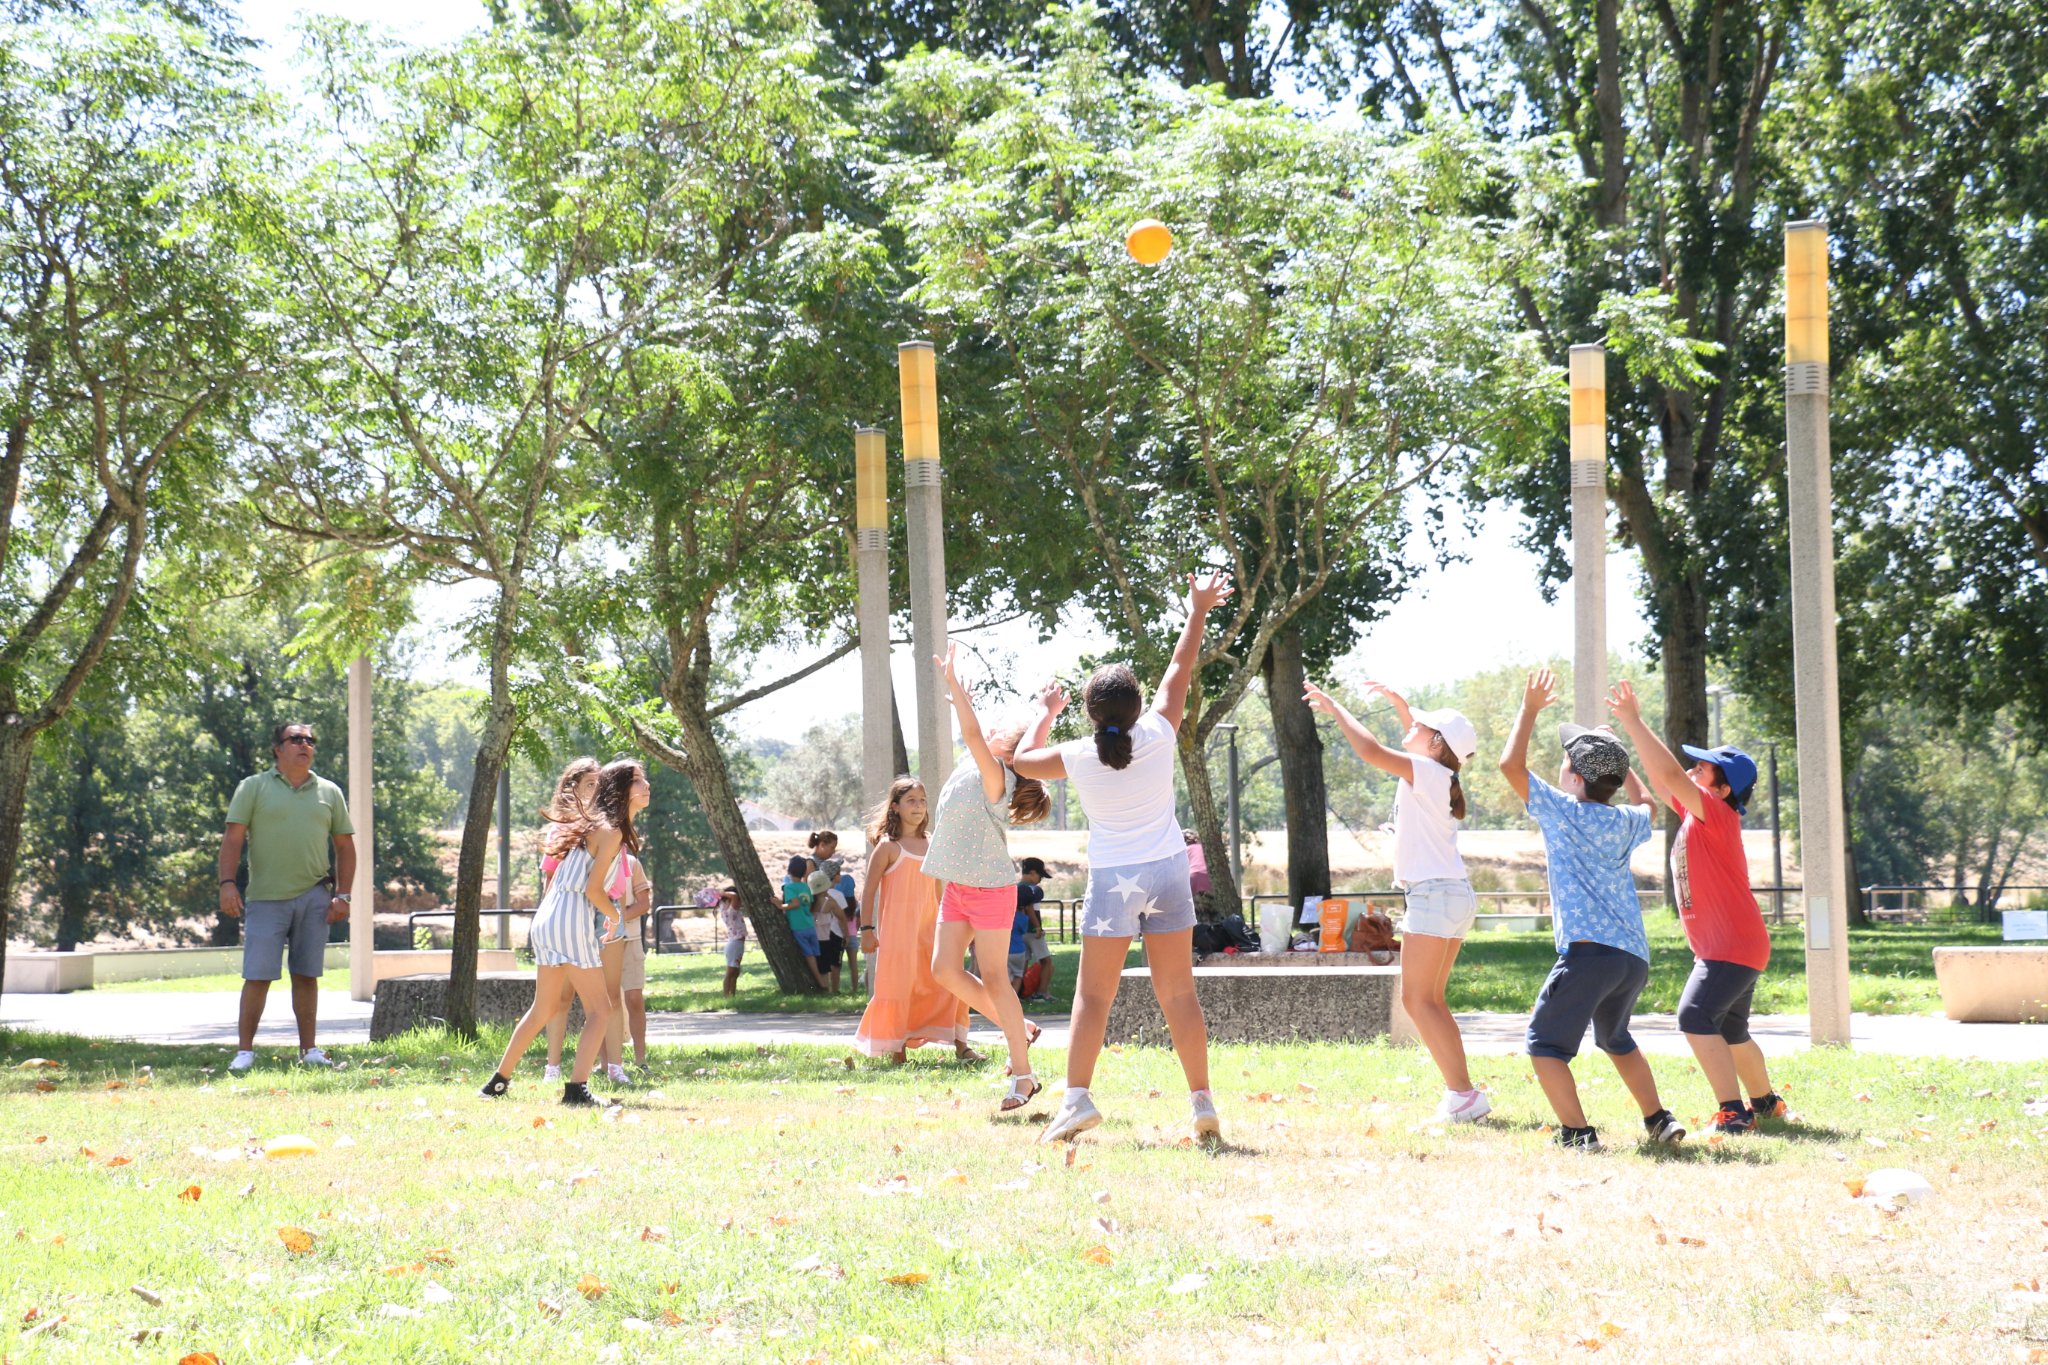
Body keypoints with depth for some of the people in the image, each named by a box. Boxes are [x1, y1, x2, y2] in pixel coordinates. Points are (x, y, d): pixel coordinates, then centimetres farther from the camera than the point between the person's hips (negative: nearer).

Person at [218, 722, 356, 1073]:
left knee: (306, 975, 6)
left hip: (314, 897, 2)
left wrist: (343, 895, 4)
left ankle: (309, 1049, 13)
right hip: (266, 898, -2)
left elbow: (345, 847, 14)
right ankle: (244, 1050, 3)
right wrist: (227, 884, -12)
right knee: (258, 976, -4)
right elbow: (233, 838, -1)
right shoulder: (253, 787, 4)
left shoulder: (328, 793, 12)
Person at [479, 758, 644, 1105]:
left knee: (545, 1007, 19)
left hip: (548, 920, 10)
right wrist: (615, 915, 1)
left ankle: (499, 1080, 24)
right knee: (599, 1009, -6)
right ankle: (577, 1087, -14)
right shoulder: (611, 831, -11)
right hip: (571, 923, -10)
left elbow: (556, 876, 20)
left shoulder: (595, 825, 18)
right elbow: (593, 889, -15)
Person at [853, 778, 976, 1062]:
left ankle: (959, 1044, 3)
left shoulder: (931, 844, 11)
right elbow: (869, 889, -5)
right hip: (897, 929, -5)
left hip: (929, 927, 5)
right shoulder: (888, 846, -6)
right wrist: (867, 929, -10)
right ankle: (896, 1049, 10)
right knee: (898, 987, -1)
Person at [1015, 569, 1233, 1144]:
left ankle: (1077, 1098, -8)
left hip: (1113, 877, -2)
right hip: (1168, 871, 2)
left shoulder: (1077, 757, -6)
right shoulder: (1158, 735, -4)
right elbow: (1181, 669, 8)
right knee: (1179, 994, 5)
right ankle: (1202, 1102, 5)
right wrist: (1198, 611, 18)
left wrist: (1044, 713, 26)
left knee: (1093, 995, 0)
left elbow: (1022, 761, 13)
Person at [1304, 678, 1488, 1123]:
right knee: (1430, 1000, 12)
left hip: (1435, 895, -10)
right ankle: (1460, 1094, 11)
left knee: (1417, 999, -10)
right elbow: (1415, 740, 36)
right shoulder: (1438, 776, 13)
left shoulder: (1426, 772, -12)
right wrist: (1397, 703, 30)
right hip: (1455, 897, 10)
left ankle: (1463, 1094, -14)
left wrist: (1336, 709, -14)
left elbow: (1372, 751, -23)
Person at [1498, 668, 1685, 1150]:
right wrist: (1616, 759, 45)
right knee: (1616, 1039, 29)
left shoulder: (1564, 811, -2)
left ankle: (1577, 1133, -17)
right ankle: (1659, 1120, 25)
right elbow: (1645, 803, 42)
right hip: (1635, 955, 8)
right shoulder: (1626, 823, 16)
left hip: (1589, 950, -7)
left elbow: (1511, 764, -2)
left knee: (1546, 1045, -4)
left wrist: (1530, 707, 8)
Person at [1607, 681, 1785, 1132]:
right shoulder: (1693, 813, 6)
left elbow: (1671, 777, -29)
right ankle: (1766, 1103, 39)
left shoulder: (1718, 816, -18)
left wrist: (1632, 721, -26)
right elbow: (1662, 780, 15)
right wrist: (1630, 727, 6)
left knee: (1696, 1018, -21)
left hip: (1735, 946, -10)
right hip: (1718, 947, 10)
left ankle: (1733, 1112, -20)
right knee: (1729, 1032, 22)